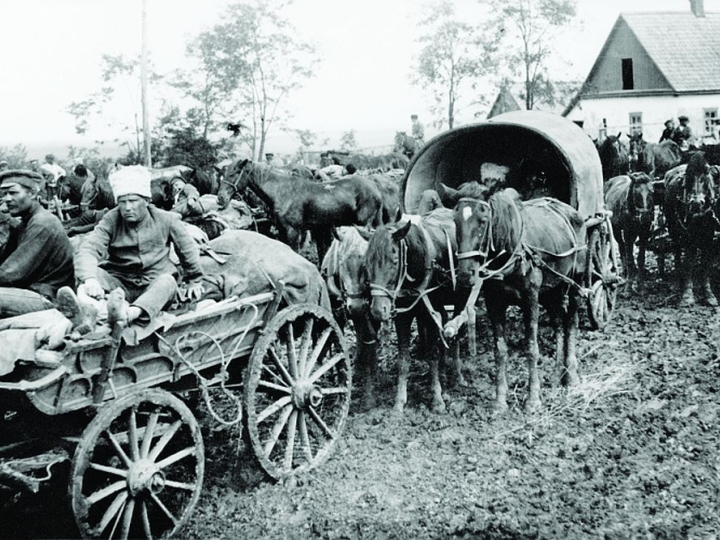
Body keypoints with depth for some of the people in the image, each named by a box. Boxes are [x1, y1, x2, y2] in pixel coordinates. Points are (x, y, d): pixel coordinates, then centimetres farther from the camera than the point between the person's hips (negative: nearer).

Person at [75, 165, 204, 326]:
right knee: (95, 272, -26)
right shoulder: (111, 221, -5)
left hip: (154, 283, -1)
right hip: (120, 282, 1)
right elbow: (87, 250, -21)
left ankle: (133, 313, -62)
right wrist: (90, 279, -42)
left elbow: (187, 248, 16)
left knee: (167, 281, -35)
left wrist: (194, 280, 22)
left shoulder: (166, 220, 0)